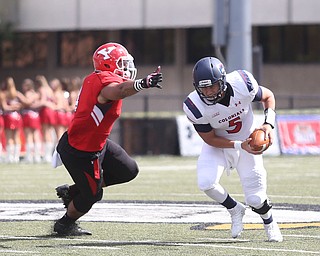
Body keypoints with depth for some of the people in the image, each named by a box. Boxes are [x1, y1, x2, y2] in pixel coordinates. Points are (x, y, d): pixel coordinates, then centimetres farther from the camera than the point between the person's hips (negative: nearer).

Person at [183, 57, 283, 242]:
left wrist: (269, 123, -22)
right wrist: (240, 145, -28)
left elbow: (268, 96, -6)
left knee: (256, 199, -2)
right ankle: (235, 209, 6)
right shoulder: (195, 107, -28)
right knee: (206, 183, -26)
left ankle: (269, 222, 35)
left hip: (248, 142, 0)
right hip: (218, 145, 0)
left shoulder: (242, 84, -28)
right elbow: (210, 139, -16)